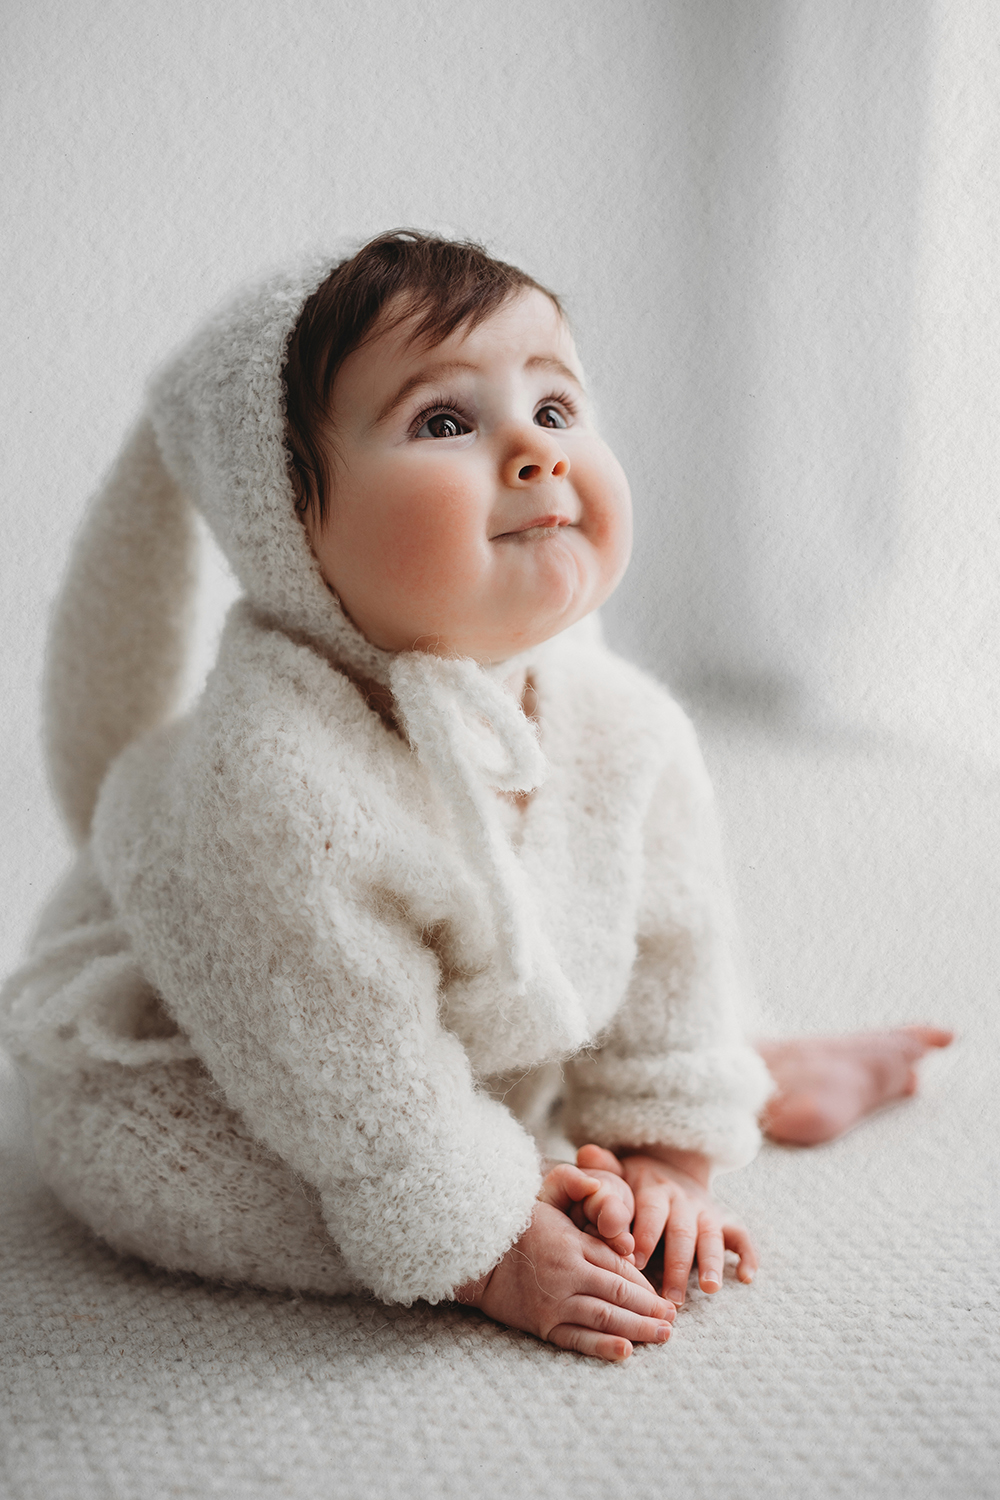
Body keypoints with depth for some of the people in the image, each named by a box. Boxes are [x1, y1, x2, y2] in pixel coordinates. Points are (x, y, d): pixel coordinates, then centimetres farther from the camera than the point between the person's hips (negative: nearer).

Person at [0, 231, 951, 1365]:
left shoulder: (627, 728, -18)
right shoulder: (280, 791, -40)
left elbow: (667, 953, -3)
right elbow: (358, 1093, -30)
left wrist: (665, 1150, -1)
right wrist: (484, 1249, -21)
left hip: (491, 1036, 6)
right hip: (183, 1079, -6)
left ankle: (747, 1074, 36)